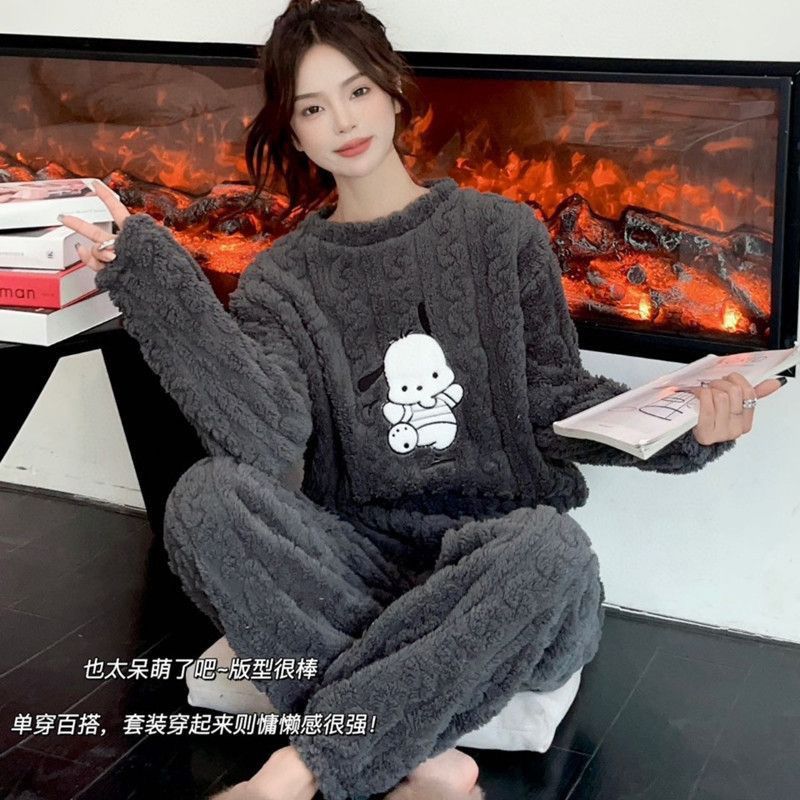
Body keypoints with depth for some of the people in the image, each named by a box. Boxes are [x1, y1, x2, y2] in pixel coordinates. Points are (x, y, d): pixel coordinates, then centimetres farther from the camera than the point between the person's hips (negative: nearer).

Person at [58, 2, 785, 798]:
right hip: (357, 554, 1)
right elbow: (260, 440, -13)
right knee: (206, 498, -26)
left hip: (498, 555, -1)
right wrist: (157, 283, -17)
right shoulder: (284, 277, 6)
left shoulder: (500, 233, 5)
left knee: (554, 546, -36)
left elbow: (557, 402, 4)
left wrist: (686, 428, -14)